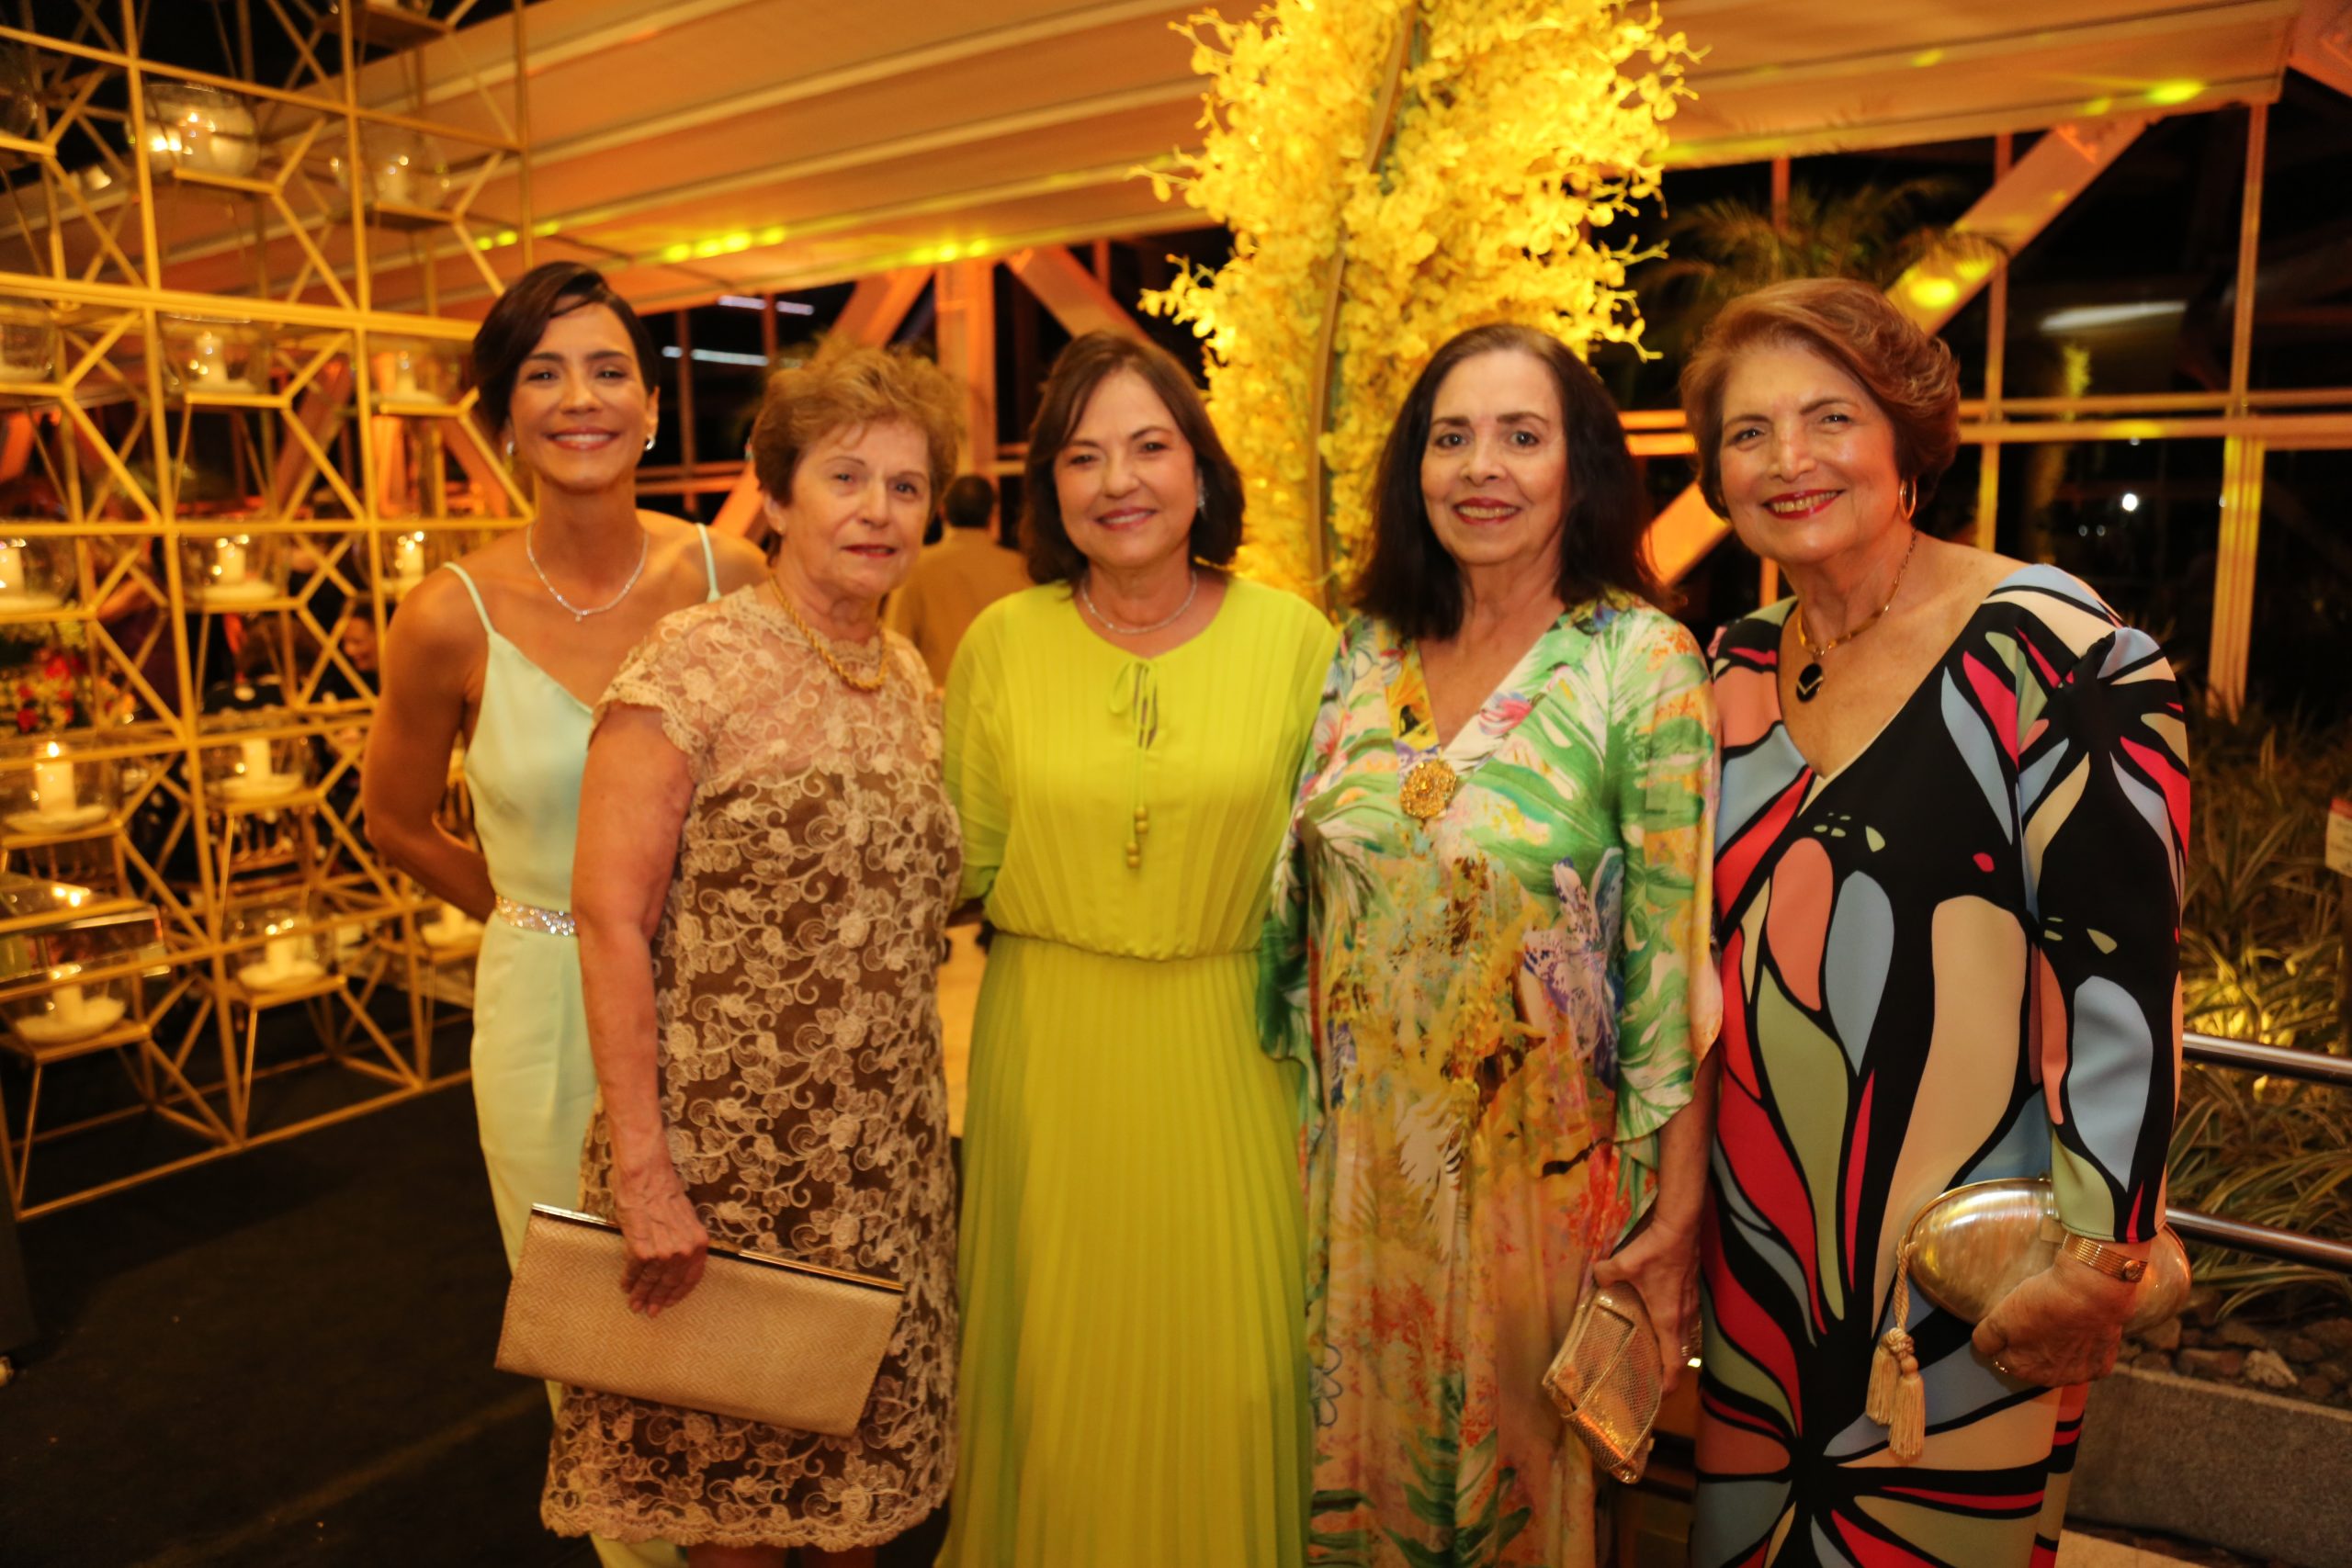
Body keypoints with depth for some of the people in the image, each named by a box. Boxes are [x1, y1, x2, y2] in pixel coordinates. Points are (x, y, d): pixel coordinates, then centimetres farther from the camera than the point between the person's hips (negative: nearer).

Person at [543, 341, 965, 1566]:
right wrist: (641, 1173, -18)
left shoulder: (914, 682, 6)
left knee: (861, 1445, 20)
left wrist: (912, 1118, 10)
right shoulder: (693, 665, -13)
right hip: (727, 1153, -5)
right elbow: (610, 918, -16)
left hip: (886, 1163, 6)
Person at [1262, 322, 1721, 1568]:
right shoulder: (1367, 650, 1)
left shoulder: (1640, 661, -12)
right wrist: (1301, 1111, 10)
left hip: (1537, 1171, -4)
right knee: (1357, 1461, 21)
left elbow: (1678, 950, -12)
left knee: (1512, 1468, 17)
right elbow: (1304, 897, 8)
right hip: (1351, 1159, 4)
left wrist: (1678, 1202, -12)